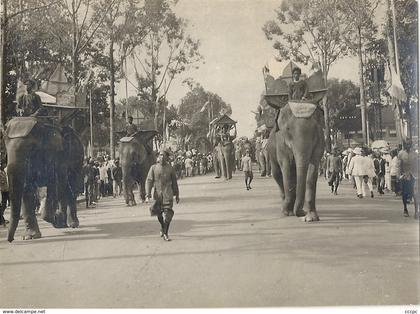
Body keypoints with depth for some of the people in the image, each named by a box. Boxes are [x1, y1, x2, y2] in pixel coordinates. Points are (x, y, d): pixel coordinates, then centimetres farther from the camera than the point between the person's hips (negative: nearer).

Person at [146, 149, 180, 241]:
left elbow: (174, 182, 13)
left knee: (168, 213, -12)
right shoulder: (153, 168, 4)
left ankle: (165, 233, -7)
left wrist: (177, 195, 15)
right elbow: (149, 180, -1)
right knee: (159, 214, 10)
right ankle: (162, 227, 37)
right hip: (157, 193, 1)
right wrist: (148, 193, -14)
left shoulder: (170, 168, 6)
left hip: (168, 194, -1)